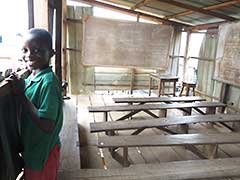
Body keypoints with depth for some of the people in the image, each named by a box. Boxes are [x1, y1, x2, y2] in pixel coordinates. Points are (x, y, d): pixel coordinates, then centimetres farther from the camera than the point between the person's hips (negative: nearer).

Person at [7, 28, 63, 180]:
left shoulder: (49, 81, -26)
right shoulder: (30, 79, -2)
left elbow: (47, 126, -29)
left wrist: (21, 94, -26)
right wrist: (16, 85, -7)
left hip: (43, 153, -7)